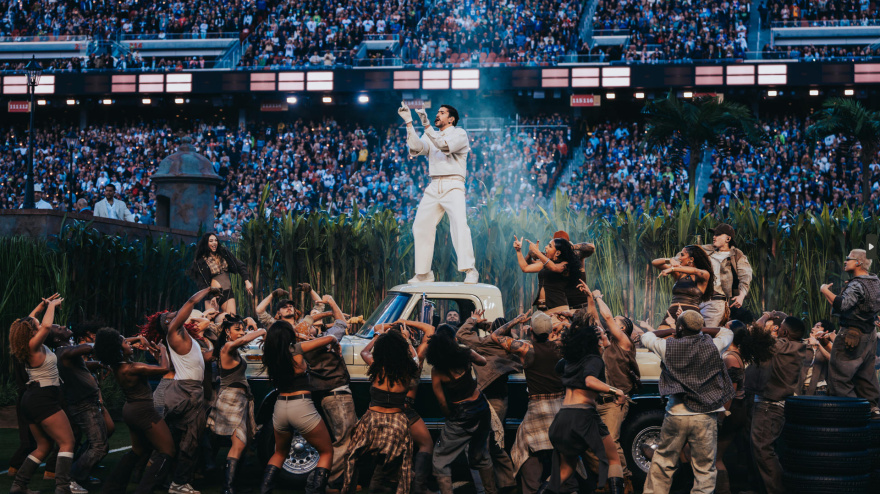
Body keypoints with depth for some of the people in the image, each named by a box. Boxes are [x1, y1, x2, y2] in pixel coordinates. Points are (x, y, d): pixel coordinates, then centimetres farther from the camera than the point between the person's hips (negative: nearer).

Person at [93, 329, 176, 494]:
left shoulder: (116, 365, 1)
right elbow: (164, 368, -21)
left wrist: (140, 339, 6)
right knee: (167, 452, -2)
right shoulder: (132, 368, -24)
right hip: (144, 411, -9)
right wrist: (163, 350, -4)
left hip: (130, 410, 9)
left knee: (138, 451, 25)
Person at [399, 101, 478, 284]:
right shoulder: (431, 136, 21)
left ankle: (470, 271, -27)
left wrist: (427, 126, -17)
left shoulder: (459, 133, 6)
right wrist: (409, 122, -4)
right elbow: (416, 147, 2)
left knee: (459, 224, -22)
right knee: (421, 226, 2)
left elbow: (445, 145, -13)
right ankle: (423, 273, 10)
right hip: (434, 187, 6)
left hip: (453, 185, -6)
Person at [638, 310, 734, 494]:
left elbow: (646, 337, 14)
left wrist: (670, 332, 20)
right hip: (705, 417, 0)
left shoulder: (668, 347, -5)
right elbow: (727, 333, 19)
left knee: (662, 463, 13)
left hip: (676, 415, 0)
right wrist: (701, 330, 17)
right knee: (704, 468, 5)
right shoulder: (712, 346, -3)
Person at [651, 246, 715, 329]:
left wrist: (673, 269, -18)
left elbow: (696, 271, -16)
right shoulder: (679, 274, 19)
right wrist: (669, 260, 0)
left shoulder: (705, 275, 8)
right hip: (672, 314, 3)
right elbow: (654, 263, 18)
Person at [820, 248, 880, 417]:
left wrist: (825, 290, -22)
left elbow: (841, 304, -33)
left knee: (840, 376, -3)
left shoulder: (857, 285, -20)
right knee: (865, 374, 18)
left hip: (851, 334, -9)